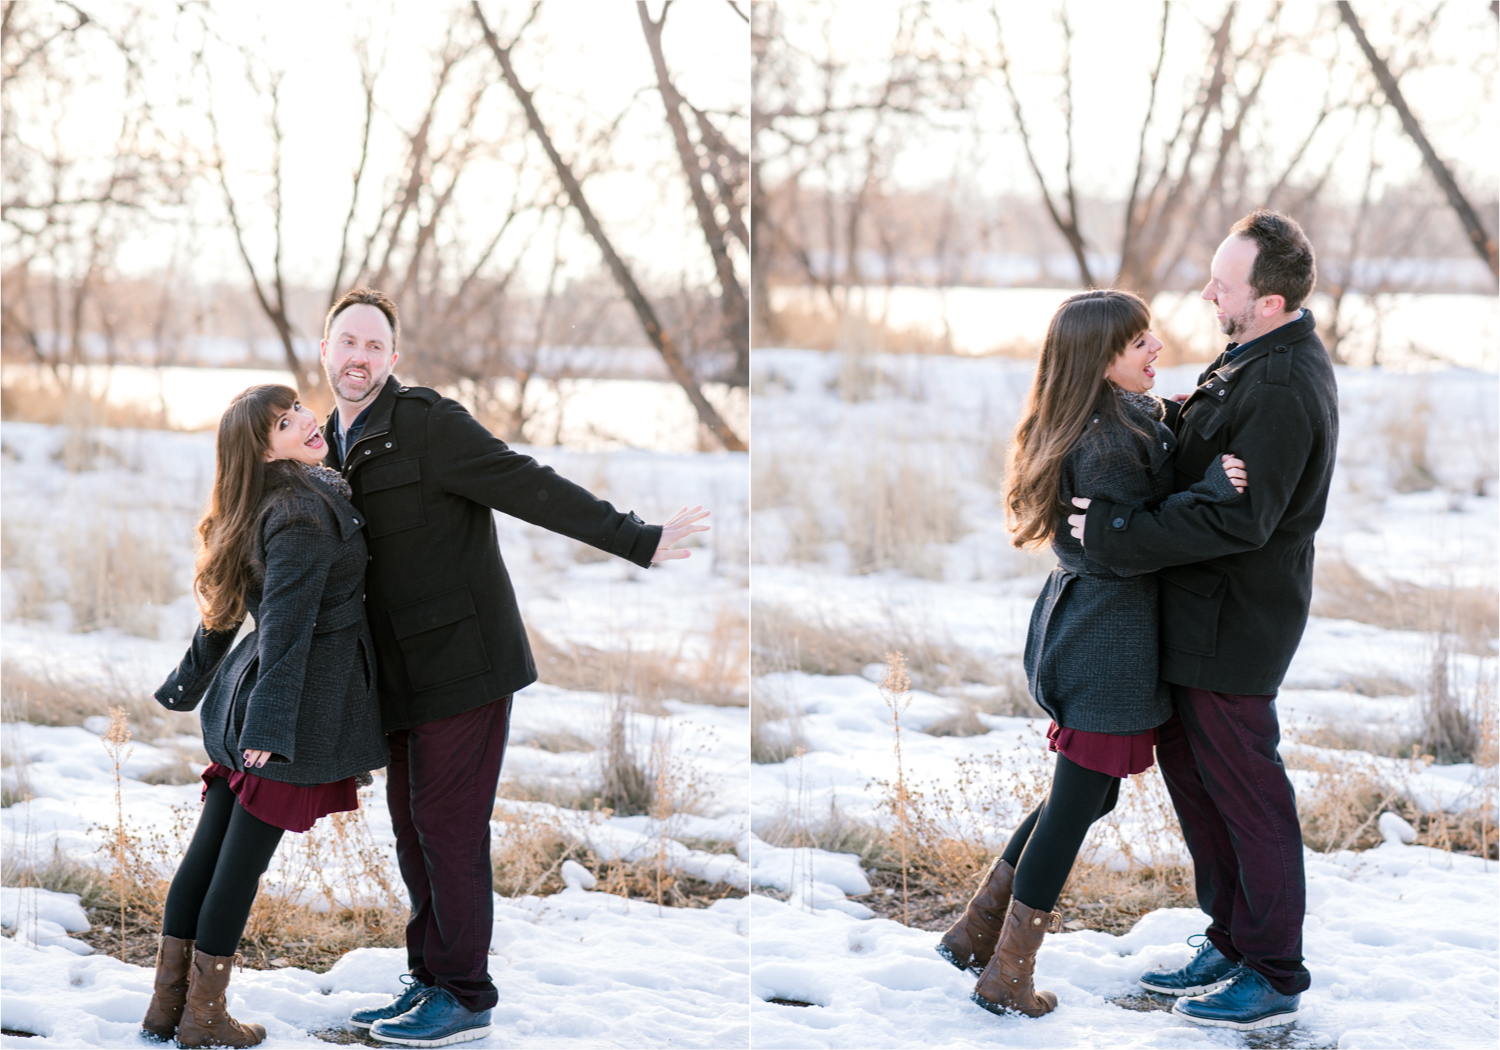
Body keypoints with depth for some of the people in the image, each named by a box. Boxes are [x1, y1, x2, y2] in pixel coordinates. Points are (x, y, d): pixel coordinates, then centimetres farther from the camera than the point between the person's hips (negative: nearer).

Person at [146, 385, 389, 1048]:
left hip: (248, 693, 9)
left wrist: (188, 684, 28)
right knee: (244, 855, -1)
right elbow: (285, 625, -24)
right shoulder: (304, 514, -19)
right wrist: (269, 726, -26)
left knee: (210, 847, 12)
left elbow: (224, 612, 19)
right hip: (304, 702, -9)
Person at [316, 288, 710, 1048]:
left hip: (462, 658, -8)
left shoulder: (426, 422, -12)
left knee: (447, 823, -6)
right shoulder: (334, 445, 14)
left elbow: (530, 488, -18)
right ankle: (428, 981, 20)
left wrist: (635, 542, -22)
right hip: (406, 671, 8)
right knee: (410, 822, 10)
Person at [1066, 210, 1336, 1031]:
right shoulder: (1257, 358, 8)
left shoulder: (1284, 391, -24)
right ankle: (1232, 942, 32)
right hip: (1199, 614, 10)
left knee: (1246, 795, 1)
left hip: (1232, 626, -10)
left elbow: (1239, 522, -28)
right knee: (1188, 772, 19)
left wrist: (1114, 534, -24)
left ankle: (1274, 979, 14)